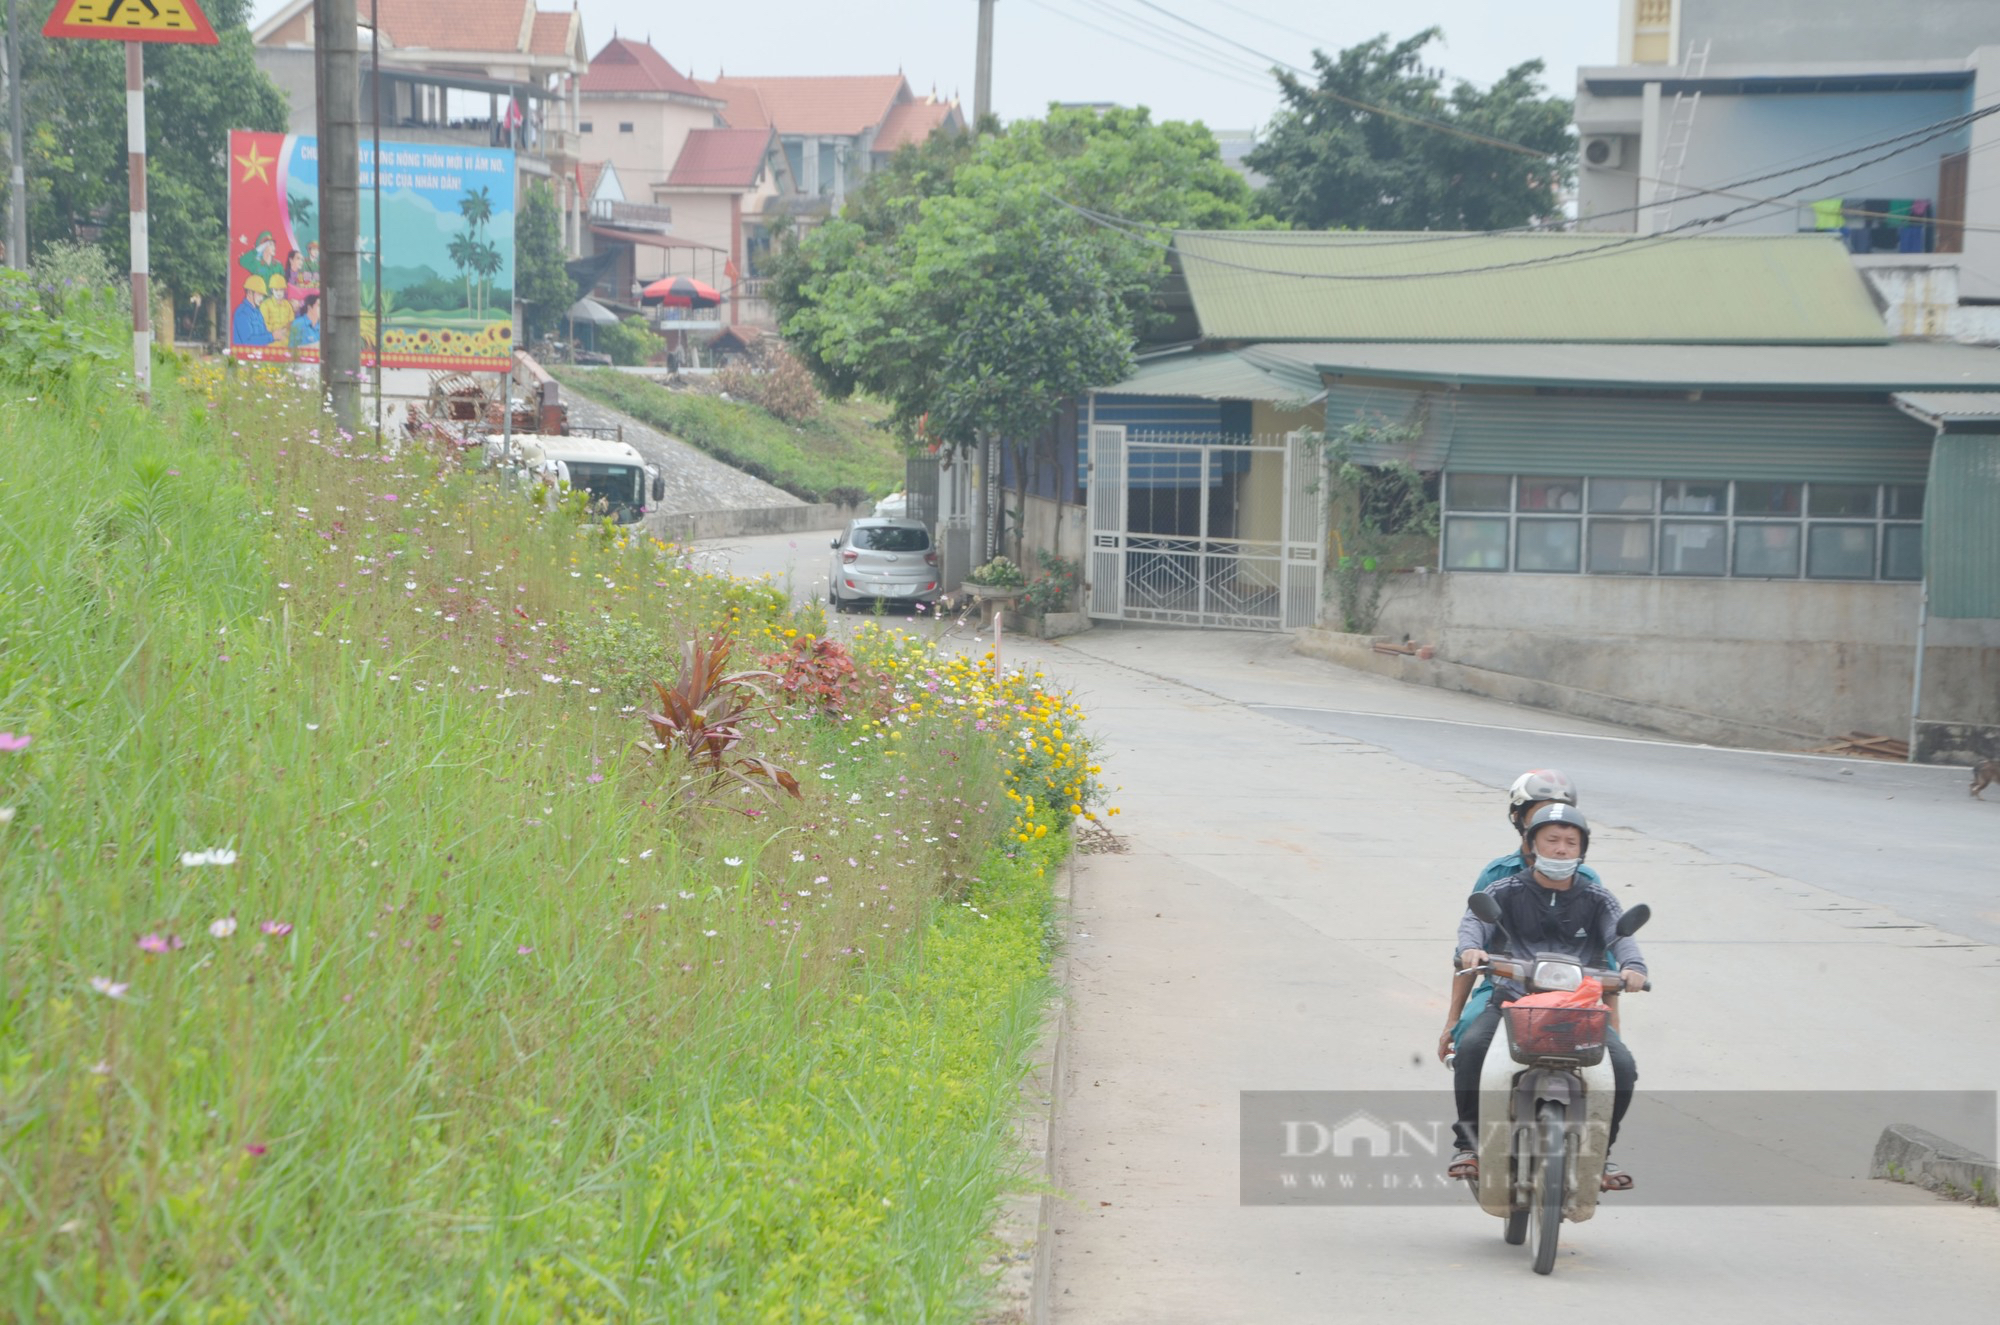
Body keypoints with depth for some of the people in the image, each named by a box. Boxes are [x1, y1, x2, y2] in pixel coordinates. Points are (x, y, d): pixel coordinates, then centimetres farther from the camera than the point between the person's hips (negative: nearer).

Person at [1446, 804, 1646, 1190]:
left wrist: (1633, 966, -28)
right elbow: (1474, 917, -10)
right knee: (1471, 1048, -29)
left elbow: (1620, 932, -5)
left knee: (1622, 1066, -20)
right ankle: (1470, 1141, -11)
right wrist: (1470, 947, -34)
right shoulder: (1508, 891, 5)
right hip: (1514, 999, -1)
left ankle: (1599, 1150, 4)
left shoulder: (1595, 898, 9)